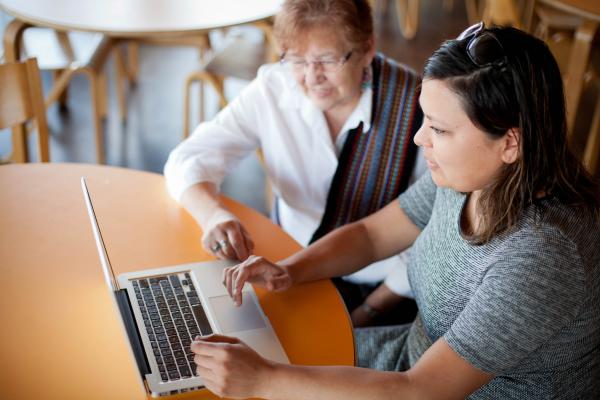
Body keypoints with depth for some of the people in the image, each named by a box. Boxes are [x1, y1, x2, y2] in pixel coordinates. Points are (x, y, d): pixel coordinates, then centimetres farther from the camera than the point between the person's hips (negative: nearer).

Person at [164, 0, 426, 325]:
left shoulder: (415, 108, -18)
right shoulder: (272, 89, -9)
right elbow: (188, 159, -8)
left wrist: (373, 309, -18)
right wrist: (213, 215, -29)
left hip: (381, 288, -3)